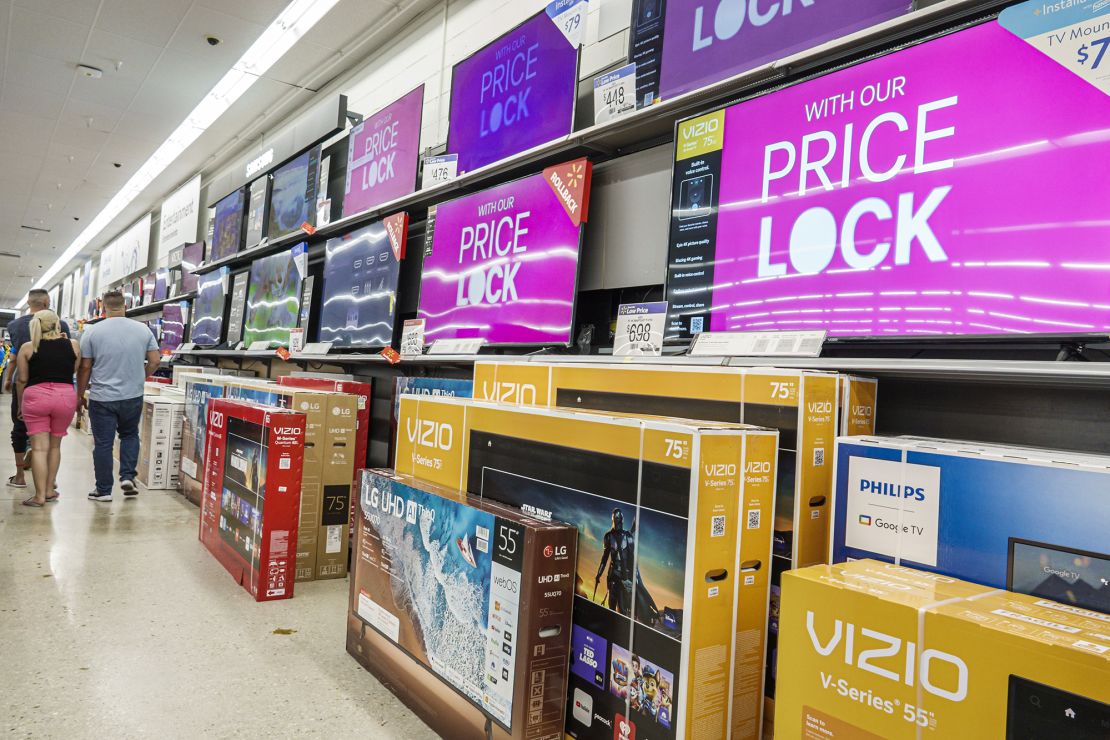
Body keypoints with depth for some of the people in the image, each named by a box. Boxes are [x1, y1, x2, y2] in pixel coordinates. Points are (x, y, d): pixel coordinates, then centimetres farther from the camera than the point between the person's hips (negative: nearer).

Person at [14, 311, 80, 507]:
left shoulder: (27, 348, 1)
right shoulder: (73, 345, 2)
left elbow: (22, 379, 2)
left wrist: (21, 404, 16)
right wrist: (64, 341, 15)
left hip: (35, 396, -1)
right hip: (65, 396, 1)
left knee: (39, 447, 0)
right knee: (55, 445, 15)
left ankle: (40, 496, -1)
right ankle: (50, 491, 21)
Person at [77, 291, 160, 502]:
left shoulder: (92, 332, -6)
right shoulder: (143, 329, -1)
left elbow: (84, 367, -2)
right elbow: (155, 361, 1)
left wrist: (80, 395, 9)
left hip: (102, 398, -2)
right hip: (133, 396, 2)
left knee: (103, 443, 6)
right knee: (130, 435, 22)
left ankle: (103, 490, 14)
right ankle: (127, 477, 10)